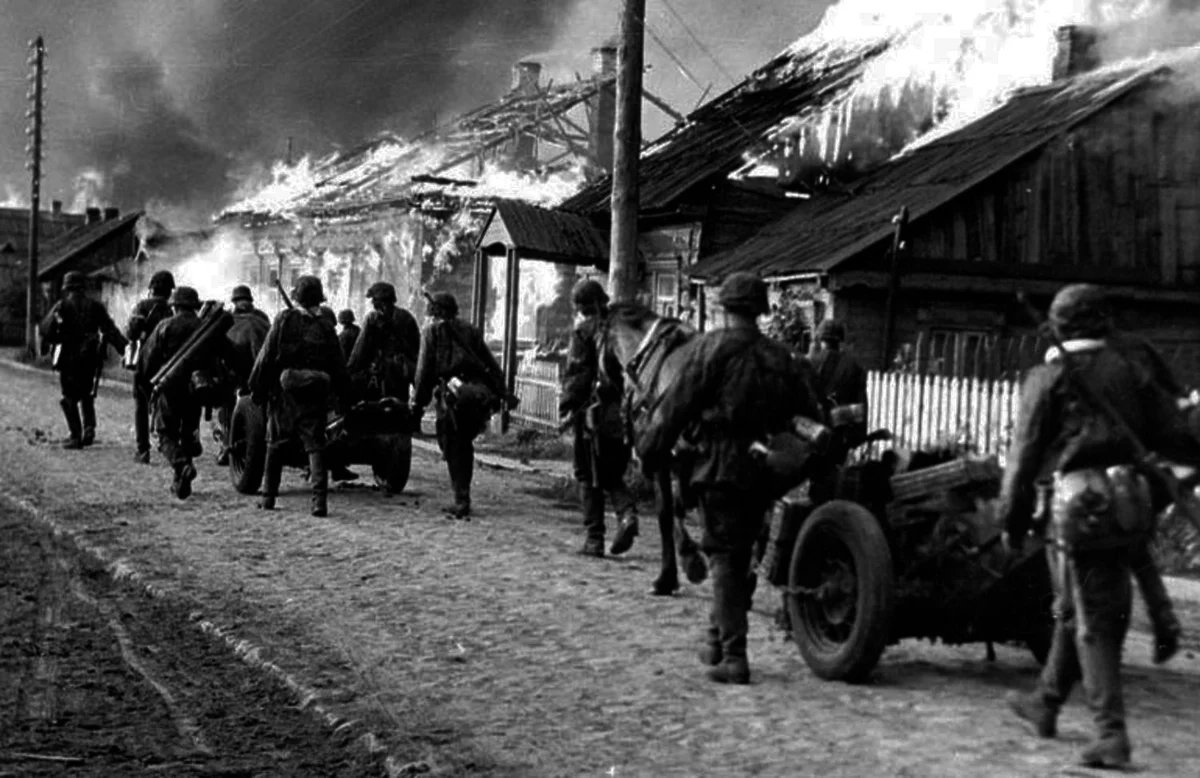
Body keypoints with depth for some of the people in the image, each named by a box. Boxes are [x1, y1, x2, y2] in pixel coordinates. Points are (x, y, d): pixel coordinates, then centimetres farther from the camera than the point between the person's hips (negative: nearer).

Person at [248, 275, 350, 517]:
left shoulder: (284, 319, -4)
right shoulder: (325, 325, 0)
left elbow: (267, 356, -4)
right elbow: (338, 364, 3)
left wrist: (257, 388, 3)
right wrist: (343, 395, 11)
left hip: (284, 393, 0)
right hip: (315, 396, 1)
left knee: (275, 445, 12)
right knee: (315, 446, 2)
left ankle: (268, 497, 17)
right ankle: (320, 500, -9)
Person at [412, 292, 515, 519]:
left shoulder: (432, 332, 8)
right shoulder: (471, 330, 19)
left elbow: (424, 371, 1)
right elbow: (492, 365, 14)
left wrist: (417, 406, 2)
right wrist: (501, 394, 13)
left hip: (452, 394, -4)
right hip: (480, 395, 4)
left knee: (453, 449, 4)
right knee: (464, 445, 19)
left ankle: (462, 502, -1)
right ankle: (462, 498, 23)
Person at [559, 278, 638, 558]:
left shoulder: (585, 330, -5)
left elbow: (576, 373, -11)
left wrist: (566, 408, -7)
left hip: (593, 412, -5)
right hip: (622, 413, 5)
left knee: (589, 476, 5)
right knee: (613, 474, 18)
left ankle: (594, 539, 4)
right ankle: (627, 513, -8)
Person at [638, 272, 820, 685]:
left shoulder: (712, 346, -5)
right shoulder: (781, 356, 11)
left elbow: (680, 403, -8)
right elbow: (809, 413, 11)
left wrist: (651, 449, 0)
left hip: (720, 464, -5)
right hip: (763, 469, 6)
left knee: (724, 557, -2)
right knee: (739, 554, 18)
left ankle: (733, 656, -7)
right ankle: (718, 641, 29)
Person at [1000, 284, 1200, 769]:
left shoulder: (1049, 377, 0)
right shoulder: (1131, 370, 10)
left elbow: (1025, 454, -2)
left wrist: (1012, 520, 4)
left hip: (1079, 502, -5)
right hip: (1130, 501, 5)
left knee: (1093, 623, 1)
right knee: (1073, 610, 21)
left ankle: (1112, 735, -4)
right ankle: (1046, 703, 36)